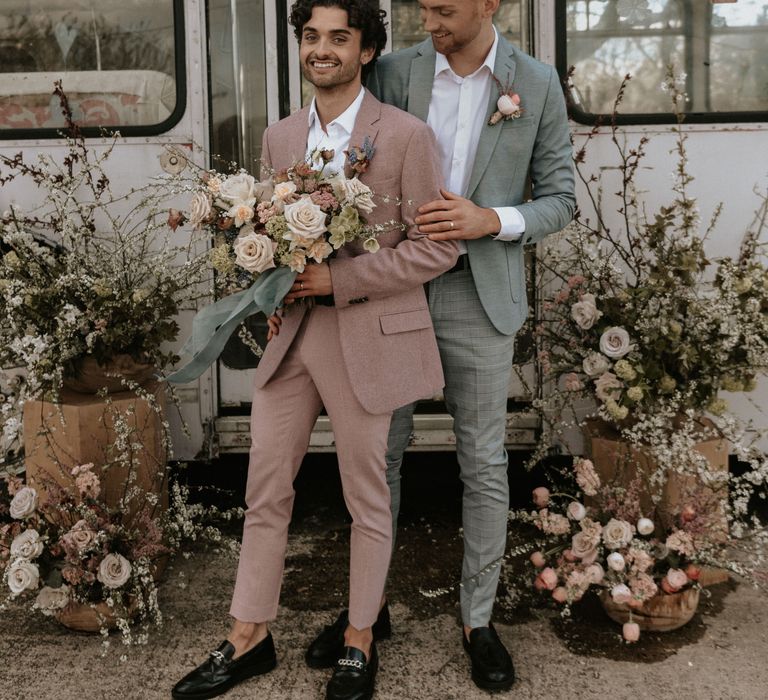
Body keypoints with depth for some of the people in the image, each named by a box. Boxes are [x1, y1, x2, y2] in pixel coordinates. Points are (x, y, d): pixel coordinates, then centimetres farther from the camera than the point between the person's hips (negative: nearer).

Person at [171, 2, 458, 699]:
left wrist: (337, 279, -16)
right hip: (291, 331, 5)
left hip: (366, 336, -5)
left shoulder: (406, 135, -7)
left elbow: (437, 246, -9)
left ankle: (359, 643, 28)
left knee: (367, 497, 9)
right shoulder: (280, 138, 11)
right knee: (265, 491, 11)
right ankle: (249, 639, 28)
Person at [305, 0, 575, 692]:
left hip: (480, 295, -1)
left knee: (484, 464, 6)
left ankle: (479, 620, 23)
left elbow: (560, 199, 3)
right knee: (380, 452, 10)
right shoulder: (393, 72, 2)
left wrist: (491, 220, -16)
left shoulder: (537, 83, 1)